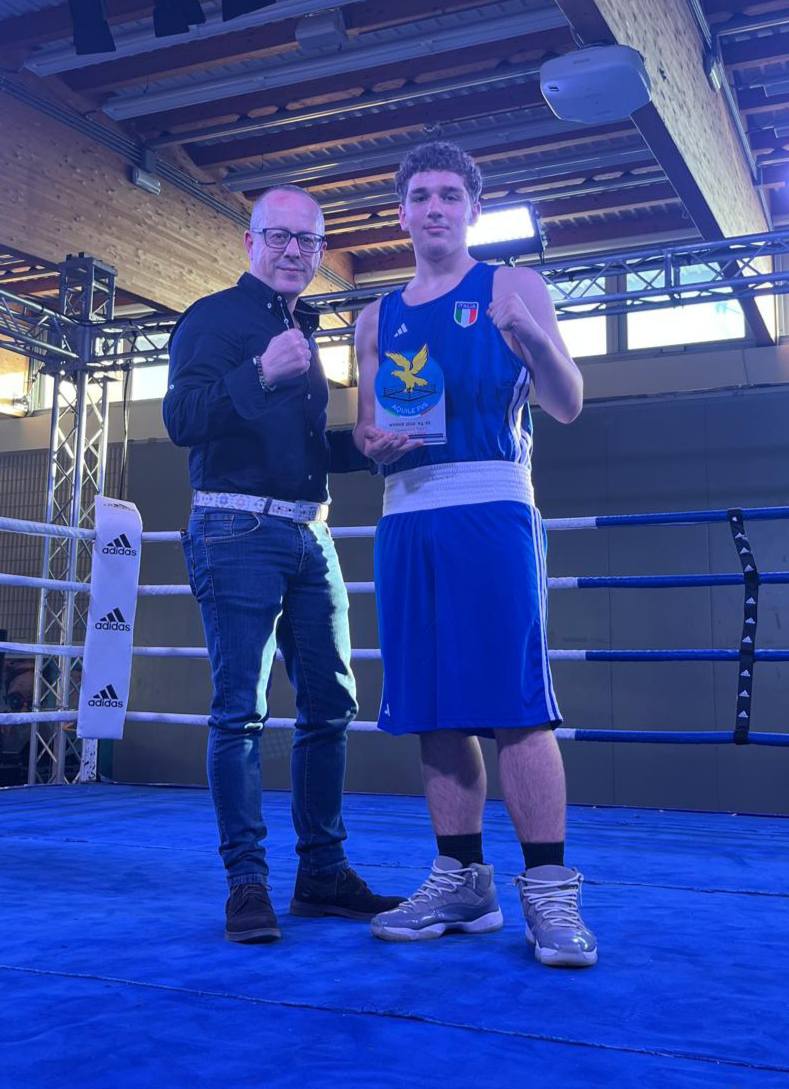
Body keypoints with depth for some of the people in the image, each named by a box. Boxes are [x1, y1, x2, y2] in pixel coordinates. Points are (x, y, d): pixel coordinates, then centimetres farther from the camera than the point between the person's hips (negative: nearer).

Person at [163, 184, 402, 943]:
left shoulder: (307, 332, 21)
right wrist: (259, 375, -29)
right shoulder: (214, 318, 0)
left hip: (309, 537, 7)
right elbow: (182, 419, -15)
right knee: (241, 709, -7)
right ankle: (246, 882, 2)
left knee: (329, 704, 6)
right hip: (238, 530, -7)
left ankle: (322, 872, 15)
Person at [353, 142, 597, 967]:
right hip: (407, 518, 5)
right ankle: (461, 880, 13)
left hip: (491, 507, -4)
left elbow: (567, 406, 0)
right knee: (432, 706, 4)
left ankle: (548, 889, -4)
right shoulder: (377, 319, 20)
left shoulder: (514, 289, 8)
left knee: (513, 701, -10)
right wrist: (373, 441, -3)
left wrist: (531, 338, -19)